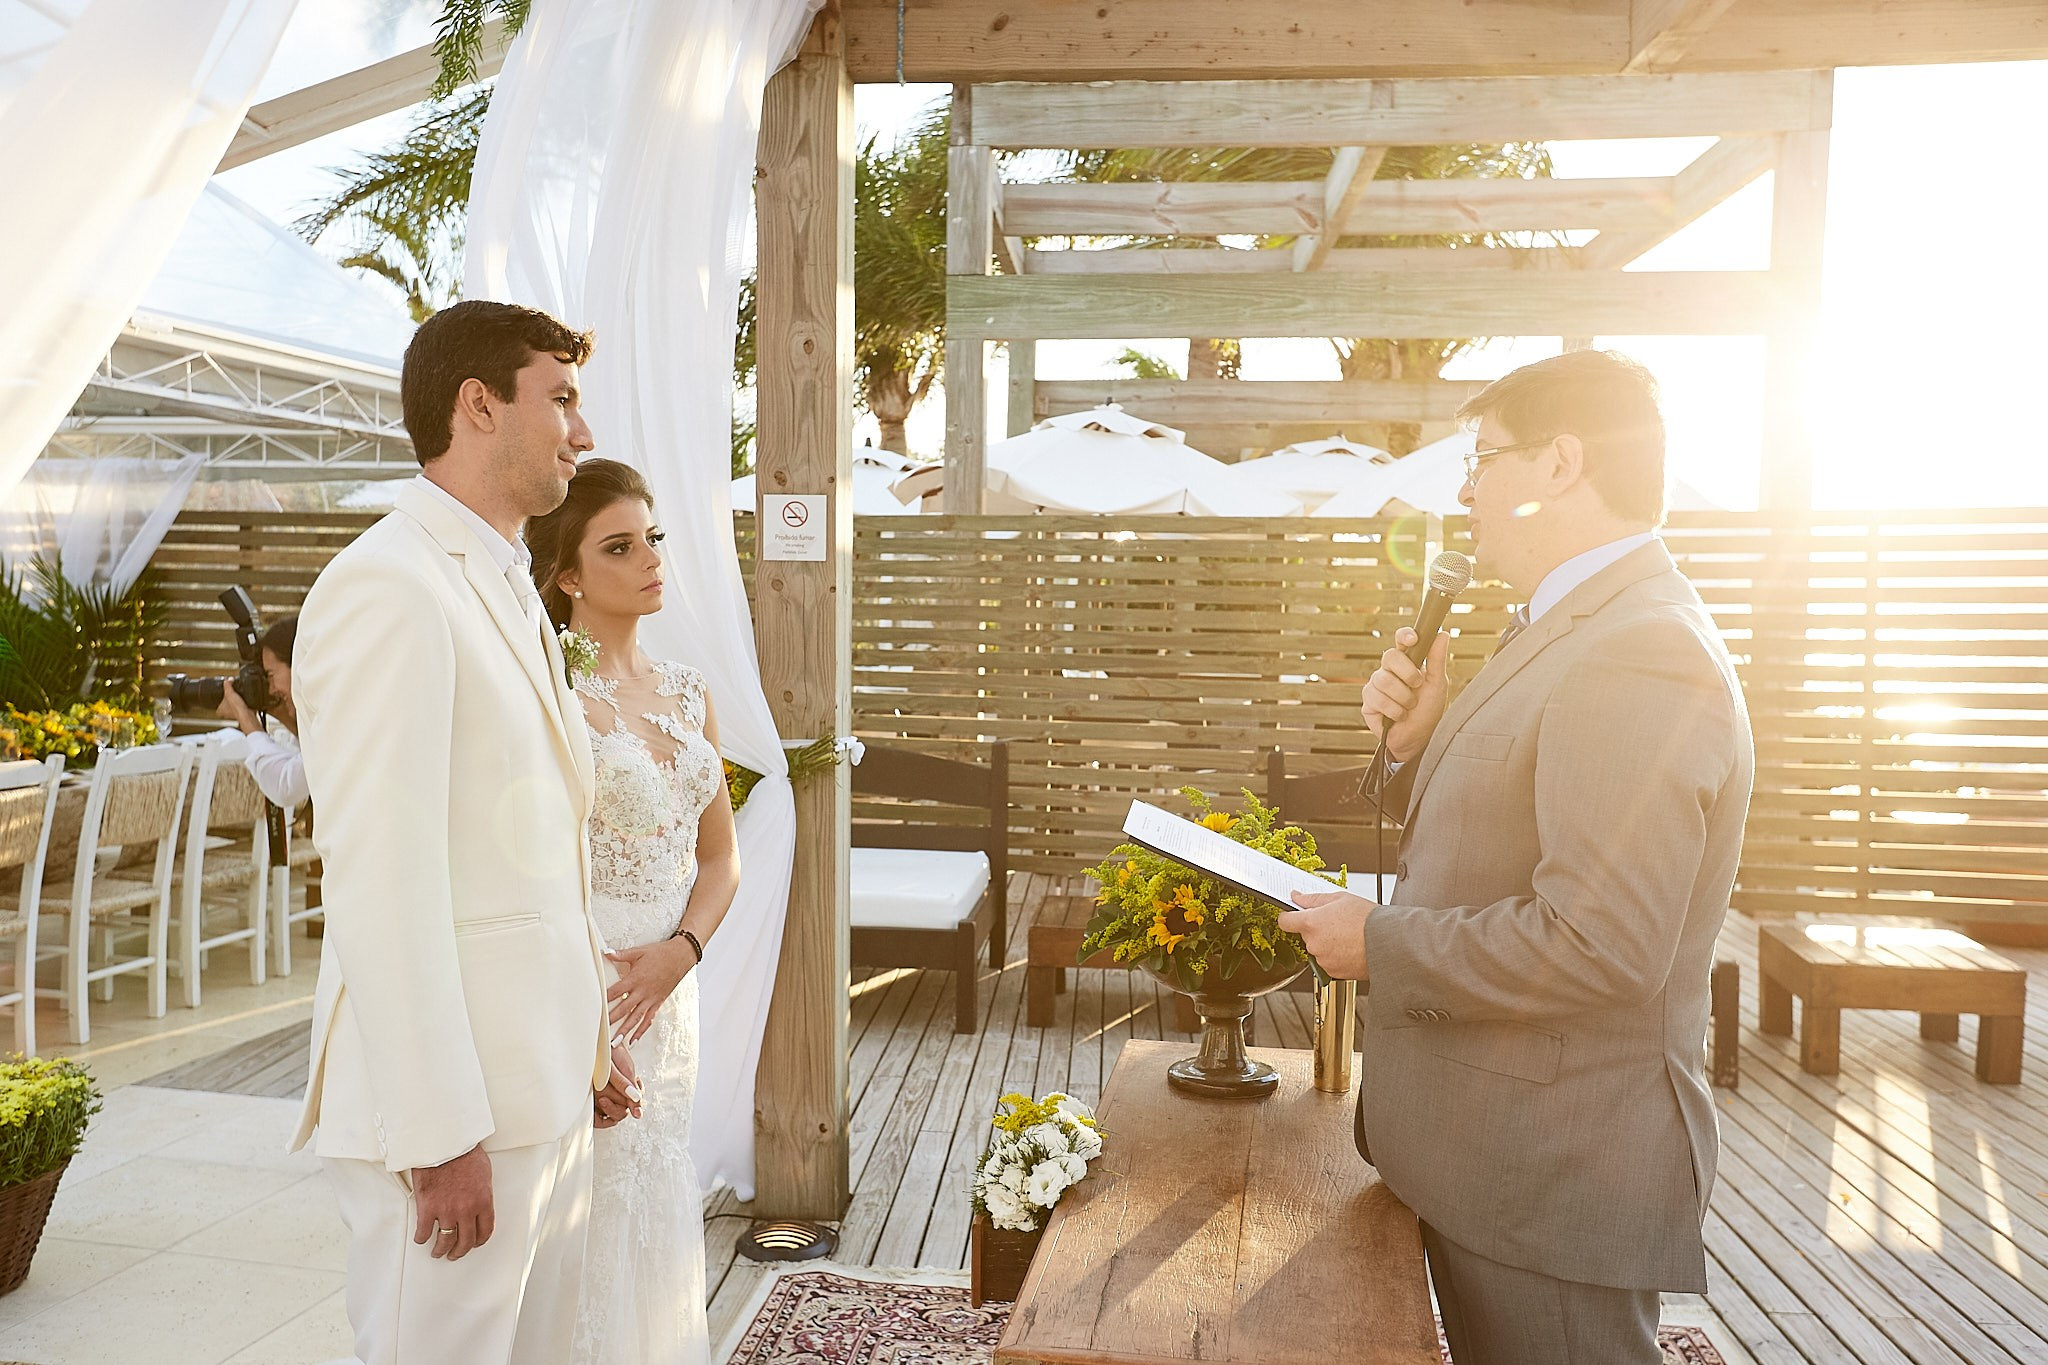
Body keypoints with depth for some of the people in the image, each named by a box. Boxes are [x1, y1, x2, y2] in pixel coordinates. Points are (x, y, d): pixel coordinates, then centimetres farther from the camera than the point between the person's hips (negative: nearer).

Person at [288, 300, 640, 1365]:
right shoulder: (387, 586, -15)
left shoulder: (508, 593, 15)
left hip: (543, 1089, 9)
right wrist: (439, 1136, -19)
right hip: (453, 1109, -9)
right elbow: (381, 884, -21)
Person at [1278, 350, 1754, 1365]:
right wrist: (1417, 741, -2)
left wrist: (1378, 944, -20)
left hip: (1552, 1174, -10)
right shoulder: (1573, 630, 12)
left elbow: (1599, 944, -30)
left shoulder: (1639, 653, -23)